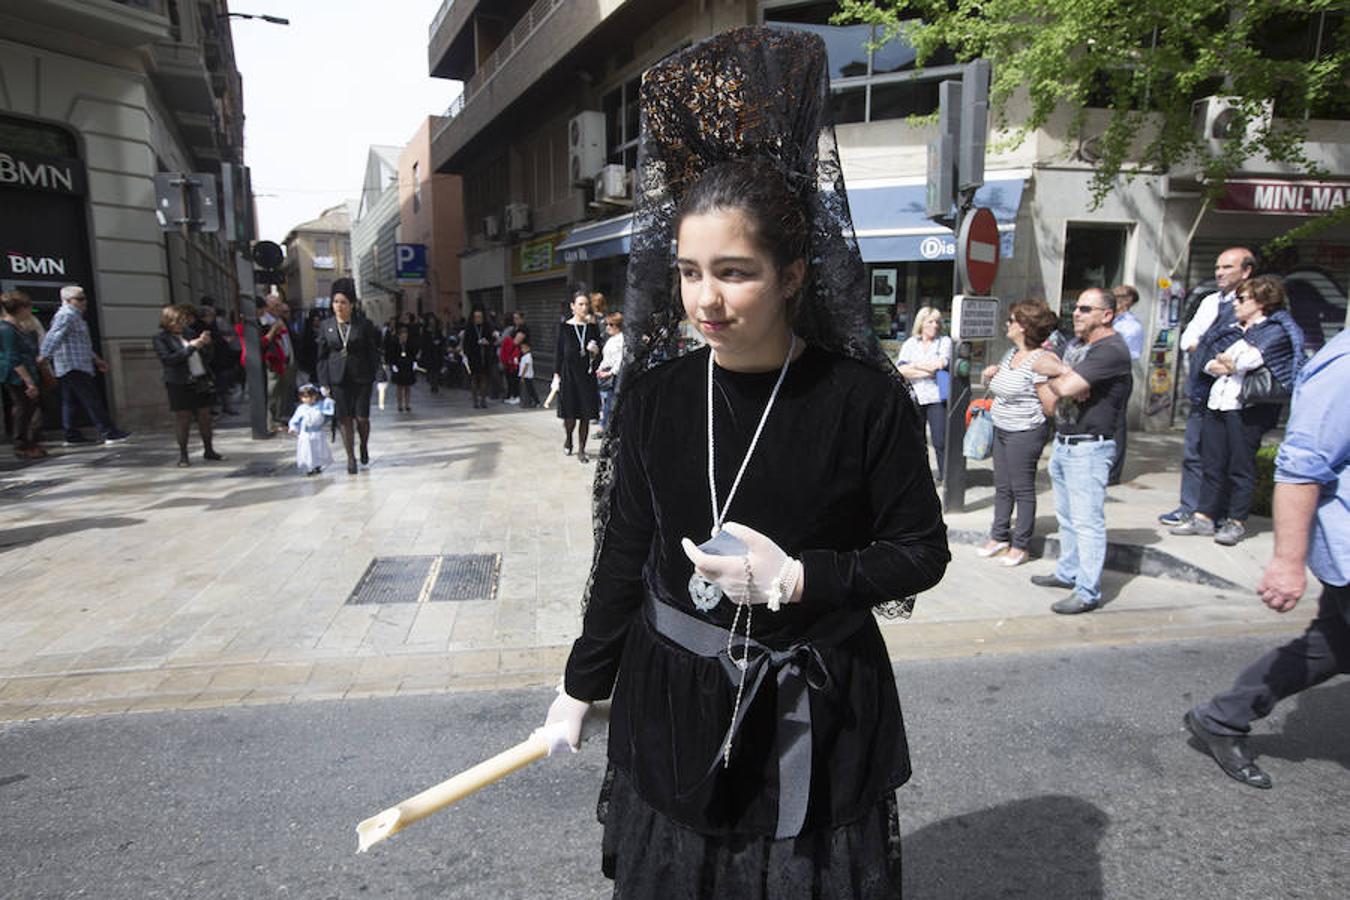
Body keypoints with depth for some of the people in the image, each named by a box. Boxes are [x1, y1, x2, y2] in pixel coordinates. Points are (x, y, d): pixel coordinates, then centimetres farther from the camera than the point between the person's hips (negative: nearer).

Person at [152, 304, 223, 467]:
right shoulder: (161, 338, -3)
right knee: (183, 419, 0)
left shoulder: (188, 333, 11)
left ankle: (208, 450, 19)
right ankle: (183, 455, 8)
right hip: (180, 384, -5)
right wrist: (191, 347, -18)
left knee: (205, 417, 8)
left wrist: (206, 344, -6)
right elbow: (167, 359, -17)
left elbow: (207, 357, 15)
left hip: (201, 381, 5)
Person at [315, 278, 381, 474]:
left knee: (362, 417, 0)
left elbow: (373, 353, 2)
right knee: (344, 419, 1)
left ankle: (364, 447, 29)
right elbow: (322, 356, 6)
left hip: (361, 378, -1)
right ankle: (351, 458, 10)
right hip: (338, 379, 1)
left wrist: (374, 375, -5)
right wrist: (324, 382, 0)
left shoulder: (364, 324, -1)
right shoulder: (326, 326, 4)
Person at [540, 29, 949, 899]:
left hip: (815, 715, -2)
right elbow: (625, 552, 3)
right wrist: (582, 686, 10)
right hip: (671, 703, 3)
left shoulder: (865, 397, -14)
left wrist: (797, 579, -21)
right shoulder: (657, 393, -6)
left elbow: (922, 553, -5)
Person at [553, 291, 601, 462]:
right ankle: (568, 439, 31)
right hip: (569, 373, -2)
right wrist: (557, 375, -2)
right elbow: (559, 351, 2)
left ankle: (581, 450, 13)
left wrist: (596, 351, -14)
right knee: (570, 415, 0)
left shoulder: (593, 327, 5)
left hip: (587, 374, 2)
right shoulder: (564, 326, 0)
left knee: (586, 416, 1)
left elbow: (600, 356, 8)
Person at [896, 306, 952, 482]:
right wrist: (929, 370, -7)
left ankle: (945, 477, 5)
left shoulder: (945, 342, 7)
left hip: (937, 398, -2)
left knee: (941, 442, -4)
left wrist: (915, 365, 1)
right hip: (913, 399, 2)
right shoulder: (910, 344, 12)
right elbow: (901, 370, -3)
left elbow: (941, 365, -9)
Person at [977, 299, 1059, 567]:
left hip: (1024, 433, -9)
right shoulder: (1011, 353, 9)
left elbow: (1050, 405, -21)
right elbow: (1000, 388, 24)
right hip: (1002, 430, 9)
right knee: (1002, 487, 15)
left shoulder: (1039, 359, -18)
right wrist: (991, 375, 7)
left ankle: (1020, 546, 12)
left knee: (1022, 489, 2)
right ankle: (999, 537, 26)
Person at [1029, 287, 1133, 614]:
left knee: (1087, 521, -6)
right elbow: (1041, 363, 6)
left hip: (1089, 448, -9)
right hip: (1062, 441, 9)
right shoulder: (1076, 343, 16)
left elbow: (1065, 387, -25)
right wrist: (1063, 373, -12)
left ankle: (1088, 593, 0)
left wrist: (1056, 375, -4)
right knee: (1066, 516, 19)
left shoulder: (1112, 350, -16)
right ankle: (1068, 572, 32)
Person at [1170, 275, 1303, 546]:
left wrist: (1227, 362, 0)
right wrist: (1215, 366, -6)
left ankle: (1236, 522, 6)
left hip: (1246, 407, -7)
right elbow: (1208, 361, 16)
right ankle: (1204, 517, 12)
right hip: (1217, 402, 7)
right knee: (1212, 464, 7)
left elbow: (1253, 358, -17)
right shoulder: (1233, 329, 20)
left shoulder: (1276, 331, -2)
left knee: (1241, 467, -1)